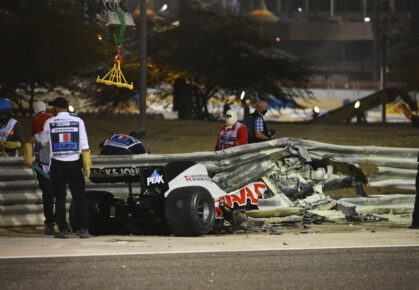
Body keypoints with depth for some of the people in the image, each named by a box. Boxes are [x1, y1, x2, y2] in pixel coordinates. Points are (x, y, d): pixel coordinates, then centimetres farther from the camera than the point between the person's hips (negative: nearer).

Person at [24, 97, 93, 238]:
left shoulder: (49, 122, 0)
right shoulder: (78, 121, 1)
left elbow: (43, 138, 17)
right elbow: (84, 145, -1)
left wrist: (31, 140, 38)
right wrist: (87, 165, 2)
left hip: (57, 164, 0)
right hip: (74, 163, 0)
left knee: (60, 198, 5)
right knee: (79, 197, 3)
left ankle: (63, 229, 2)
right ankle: (84, 229, 0)